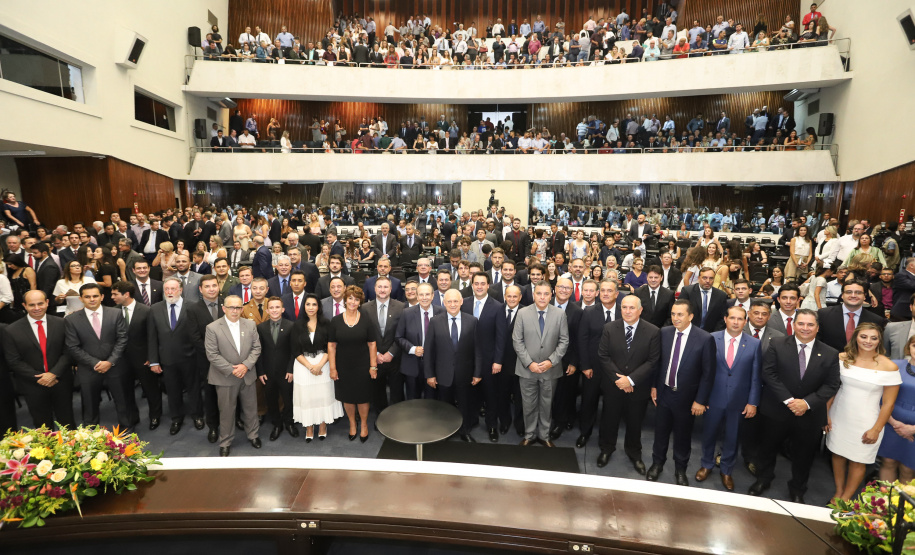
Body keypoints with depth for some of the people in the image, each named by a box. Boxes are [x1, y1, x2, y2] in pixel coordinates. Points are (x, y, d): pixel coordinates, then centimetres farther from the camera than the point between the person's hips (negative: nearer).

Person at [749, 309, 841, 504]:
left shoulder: (830, 354, -2)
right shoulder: (777, 345, -8)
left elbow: (832, 385, -5)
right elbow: (769, 374, -12)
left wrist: (807, 403, -18)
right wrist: (788, 400, -20)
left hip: (810, 415, 1)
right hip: (776, 411, -1)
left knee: (803, 455, 18)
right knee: (768, 447, 16)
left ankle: (797, 489, 41)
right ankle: (763, 479, 40)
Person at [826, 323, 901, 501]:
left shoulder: (889, 367, -12)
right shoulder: (842, 358, -6)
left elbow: (888, 403, -7)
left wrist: (876, 429, -7)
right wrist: (825, 413, 0)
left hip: (865, 423, -2)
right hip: (839, 417, 2)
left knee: (858, 461, 10)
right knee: (837, 454, 14)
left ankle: (845, 499, 27)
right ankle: (838, 493, 32)